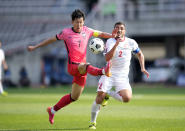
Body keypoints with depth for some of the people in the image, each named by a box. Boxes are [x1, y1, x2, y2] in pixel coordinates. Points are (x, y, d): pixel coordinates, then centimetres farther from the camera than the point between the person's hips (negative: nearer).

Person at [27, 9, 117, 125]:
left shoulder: (86, 31, 8)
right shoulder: (66, 32, -2)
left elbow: (100, 34, 20)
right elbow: (52, 39, 10)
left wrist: (112, 36, 0)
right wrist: (35, 47, 15)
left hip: (82, 68, 5)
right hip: (72, 66, -5)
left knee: (74, 97, 10)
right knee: (85, 66, -39)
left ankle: (52, 110, 26)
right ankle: (104, 71, -70)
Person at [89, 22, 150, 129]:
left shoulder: (131, 42, 3)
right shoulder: (110, 41, -5)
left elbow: (140, 54, 21)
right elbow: (107, 58, -21)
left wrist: (143, 68, 9)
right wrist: (116, 44, -30)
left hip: (122, 76, 2)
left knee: (127, 98, -22)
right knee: (99, 98, -14)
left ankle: (108, 94, 7)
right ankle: (93, 122, 5)